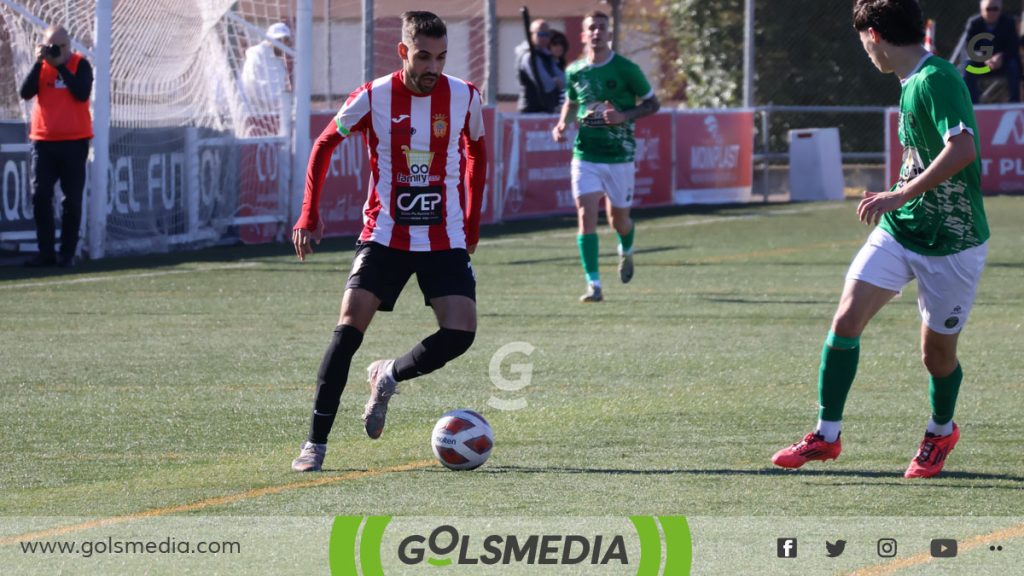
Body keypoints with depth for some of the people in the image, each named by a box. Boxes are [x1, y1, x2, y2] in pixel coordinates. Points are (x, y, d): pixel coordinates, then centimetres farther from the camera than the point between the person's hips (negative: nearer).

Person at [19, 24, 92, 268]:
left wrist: (60, 66, -15)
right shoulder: (41, 66, 5)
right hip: (43, 141, 2)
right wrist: (39, 63, -15)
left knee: (72, 199, 1)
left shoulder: (80, 65, -1)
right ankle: (46, 252, 1)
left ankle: (68, 252, 6)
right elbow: (26, 92, -9)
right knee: (40, 196, -4)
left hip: (74, 141, -2)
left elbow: (82, 93, -17)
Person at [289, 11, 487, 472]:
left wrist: (472, 223, 15)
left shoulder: (465, 98, -3)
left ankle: (389, 376, 16)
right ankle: (316, 442, -8)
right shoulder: (373, 98, -9)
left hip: (446, 240, 2)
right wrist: (310, 216, 0)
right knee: (350, 325, -16)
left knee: (460, 334, -15)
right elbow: (324, 146, 6)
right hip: (384, 235, -2)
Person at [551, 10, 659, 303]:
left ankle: (626, 251, 48)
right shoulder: (574, 72, 3)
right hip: (585, 155, 2)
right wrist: (562, 124, 1)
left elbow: (653, 103, 1)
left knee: (618, 220, 11)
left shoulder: (626, 70, -7)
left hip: (620, 157, -2)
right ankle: (593, 285, -11)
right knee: (586, 216, -13)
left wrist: (625, 116, -16)